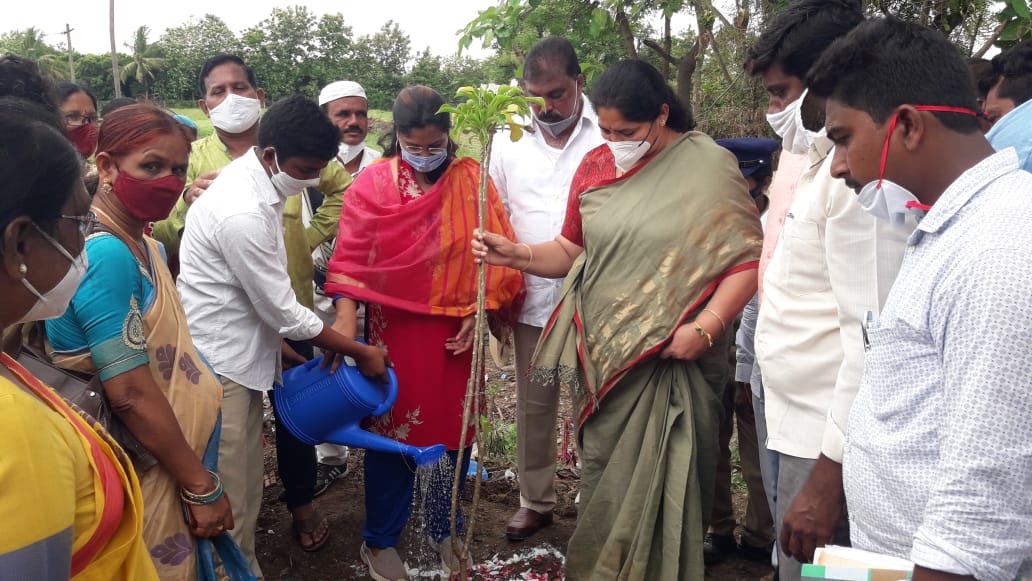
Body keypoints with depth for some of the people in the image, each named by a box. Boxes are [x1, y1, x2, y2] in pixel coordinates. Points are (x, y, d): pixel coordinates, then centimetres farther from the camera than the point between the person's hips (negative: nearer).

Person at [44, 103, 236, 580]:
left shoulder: (141, 245, 6)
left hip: (177, 453, 9)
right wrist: (201, 486, -18)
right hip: (148, 477, -9)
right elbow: (131, 394, -24)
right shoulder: (106, 254, -23)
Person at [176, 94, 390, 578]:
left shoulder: (255, 180, 3)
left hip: (242, 349, 9)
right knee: (232, 494, 2)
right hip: (219, 362, -9)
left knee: (243, 479, 20)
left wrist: (278, 341, 17)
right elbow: (283, 312, -20)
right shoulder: (243, 213, -27)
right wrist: (360, 352, -10)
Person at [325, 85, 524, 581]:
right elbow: (350, 256, -9)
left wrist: (478, 312, -8)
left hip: (456, 333, 2)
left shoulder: (471, 179, -1)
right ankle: (380, 540, 26)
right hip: (394, 332, -2)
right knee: (391, 433, 8)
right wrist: (345, 317, -21)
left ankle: (444, 530, 34)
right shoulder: (372, 184, -5)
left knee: (453, 431, 13)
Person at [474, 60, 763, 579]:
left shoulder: (709, 167, -8)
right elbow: (573, 250, 15)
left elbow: (747, 259, -10)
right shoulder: (595, 165, 8)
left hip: (670, 359, -4)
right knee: (600, 477, 11)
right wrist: (518, 255, -2)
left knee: (659, 482, 4)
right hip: (602, 353, 4)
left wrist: (706, 326, -20)